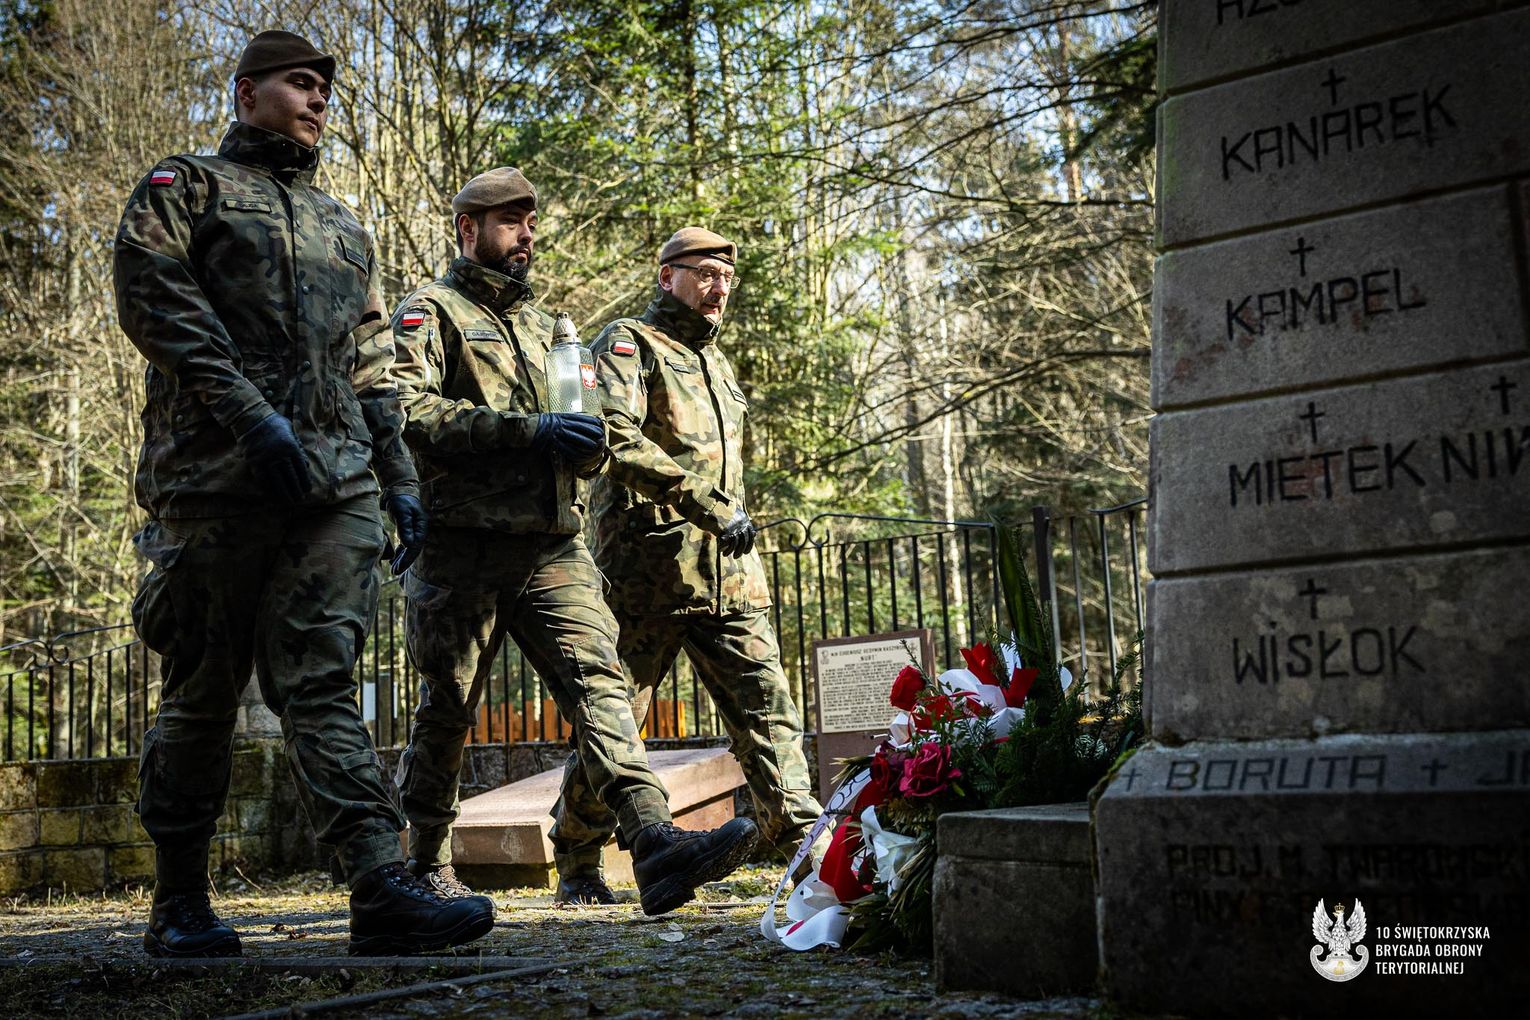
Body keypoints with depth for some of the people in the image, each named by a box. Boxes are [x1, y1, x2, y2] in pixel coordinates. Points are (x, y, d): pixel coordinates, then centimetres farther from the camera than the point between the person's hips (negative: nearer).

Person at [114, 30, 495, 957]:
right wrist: (253, 415, -17)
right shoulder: (185, 187, 11)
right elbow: (156, 305, -6)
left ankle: (383, 887, -17)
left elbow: (373, 369, 25)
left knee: (324, 683, -6)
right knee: (203, 692, 1)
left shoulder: (343, 228, 28)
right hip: (219, 472, -4)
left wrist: (402, 481, 15)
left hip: (337, 484, 4)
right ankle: (179, 906, 12)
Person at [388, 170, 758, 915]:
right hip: (462, 546, -5)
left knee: (599, 679, -13)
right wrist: (529, 430, -21)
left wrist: (586, 447, 2)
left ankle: (656, 845, -25)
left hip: (550, 546, 5)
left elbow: (573, 438, 28)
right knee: (445, 712, 4)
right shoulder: (431, 311, 4)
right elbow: (411, 412, -14)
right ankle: (426, 867, 21)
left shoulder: (541, 324, 26)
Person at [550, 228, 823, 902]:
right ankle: (576, 858, 15)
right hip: (647, 566, -7)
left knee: (766, 706, -2)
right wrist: (709, 506, -21)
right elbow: (617, 439, -18)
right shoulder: (628, 345, -1)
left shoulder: (716, 363, 25)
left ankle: (804, 841, -2)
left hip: (729, 574, 7)